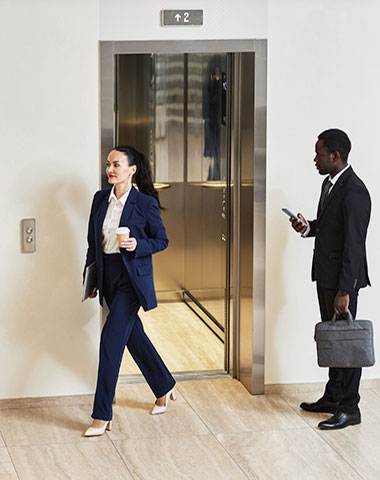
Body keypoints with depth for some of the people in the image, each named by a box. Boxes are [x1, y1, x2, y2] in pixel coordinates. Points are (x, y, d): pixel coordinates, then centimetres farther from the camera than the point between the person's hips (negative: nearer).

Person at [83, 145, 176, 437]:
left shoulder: (146, 203, -9)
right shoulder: (100, 199, 6)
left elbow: (162, 240, -2)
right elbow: (93, 240, 13)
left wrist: (138, 245, -20)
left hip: (133, 277, -6)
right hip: (108, 276, 6)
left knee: (111, 340, -12)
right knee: (133, 336, 15)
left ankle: (102, 416, -7)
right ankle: (165, 389, 36)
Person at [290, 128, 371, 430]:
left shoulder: (354, 192, -22)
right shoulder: (330, 183, 10)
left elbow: (354, 245, -23)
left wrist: (344, 290, -24)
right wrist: (308, 227, 2)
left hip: (342, 280, -10)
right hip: (325, 276, 10)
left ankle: (349, 408, 7)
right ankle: (333, 397, 29)